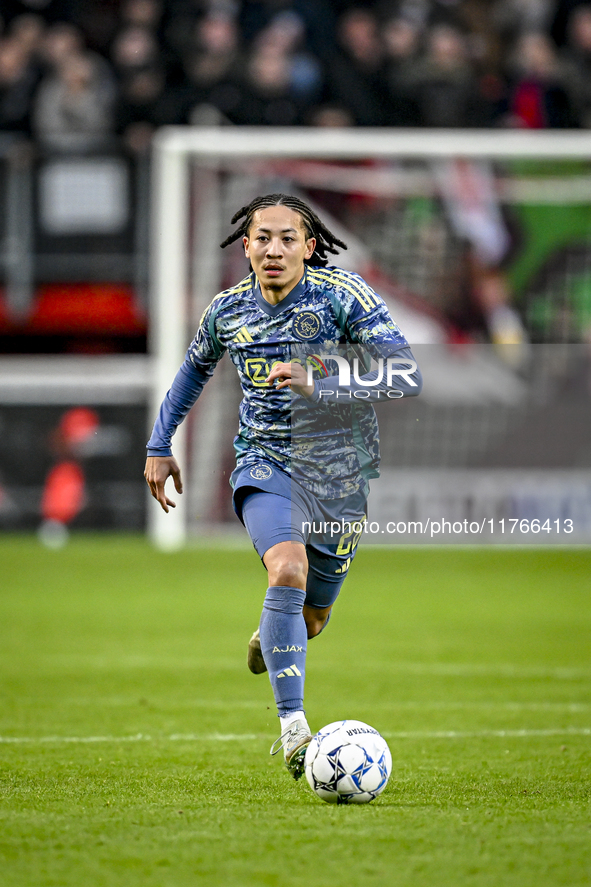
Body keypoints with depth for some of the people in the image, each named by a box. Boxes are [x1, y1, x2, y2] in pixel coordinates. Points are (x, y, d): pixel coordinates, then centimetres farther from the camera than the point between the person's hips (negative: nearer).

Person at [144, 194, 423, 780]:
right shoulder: (227, 311, -3)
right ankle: (293, 728, -30)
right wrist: (160, 445, 17)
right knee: (288, 570, -29)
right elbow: (195, 368, 19)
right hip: (266, 462, 0)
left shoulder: (343, 295, -14)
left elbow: (406, 375, -23)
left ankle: (268, 639, 52)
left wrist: (320, 384, -33)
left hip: (341, 473, 0)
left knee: (310, 619, 13)